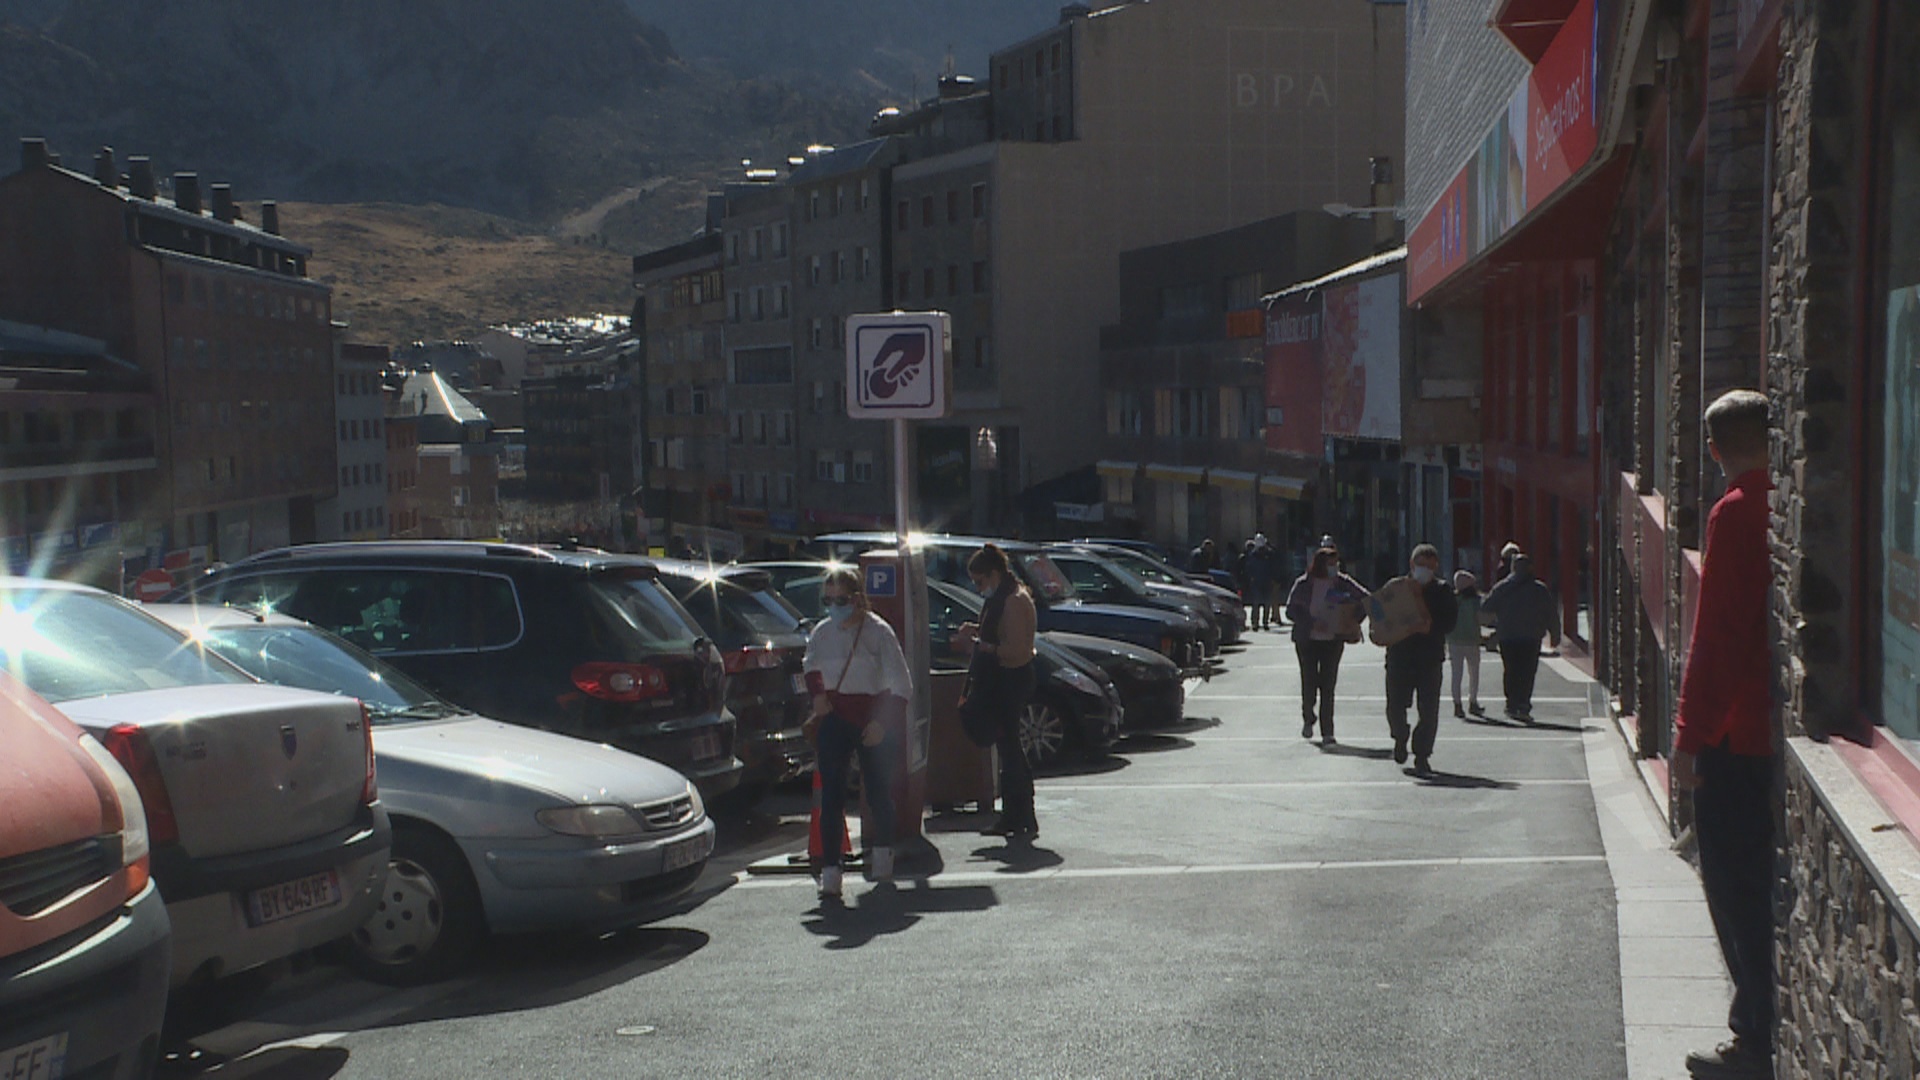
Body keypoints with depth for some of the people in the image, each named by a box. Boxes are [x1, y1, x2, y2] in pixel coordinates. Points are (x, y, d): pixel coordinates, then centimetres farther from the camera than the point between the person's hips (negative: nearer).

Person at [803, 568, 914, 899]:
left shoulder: (878, 631, -9)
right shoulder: (821, 633, 3)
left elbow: (902, 685, -9)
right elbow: (811, 665, 27)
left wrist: (882, 722, -18)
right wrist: (817, 694, 11)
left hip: (871, 719, -2)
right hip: (833, 719, 2)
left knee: (878, 790, 10)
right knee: (831, 795, -7)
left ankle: (882, 853, 36)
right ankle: (829, 871, -11)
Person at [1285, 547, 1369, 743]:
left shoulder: (1343, 583, -1)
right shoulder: (1304, 584, -5)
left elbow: (1365, 599, 5)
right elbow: (1291, 610, -5)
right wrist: (1312, 623, -17)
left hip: (1333, 641, 1)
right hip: (1307, 641, -1)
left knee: (1328, 687, -1)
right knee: (1309, 684, 0)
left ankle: (1327, 732, 2)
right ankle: (1308, 718, 29)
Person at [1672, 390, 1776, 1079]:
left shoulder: (1737, 513, -15)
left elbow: (1717, 633, -18)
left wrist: (1690, 732, -14)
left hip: (1735, 736, -8)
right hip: (1778, 730, 8)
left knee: (1735, 887, -1)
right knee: (1763, 883, 16)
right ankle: (1762, 1025, 25)